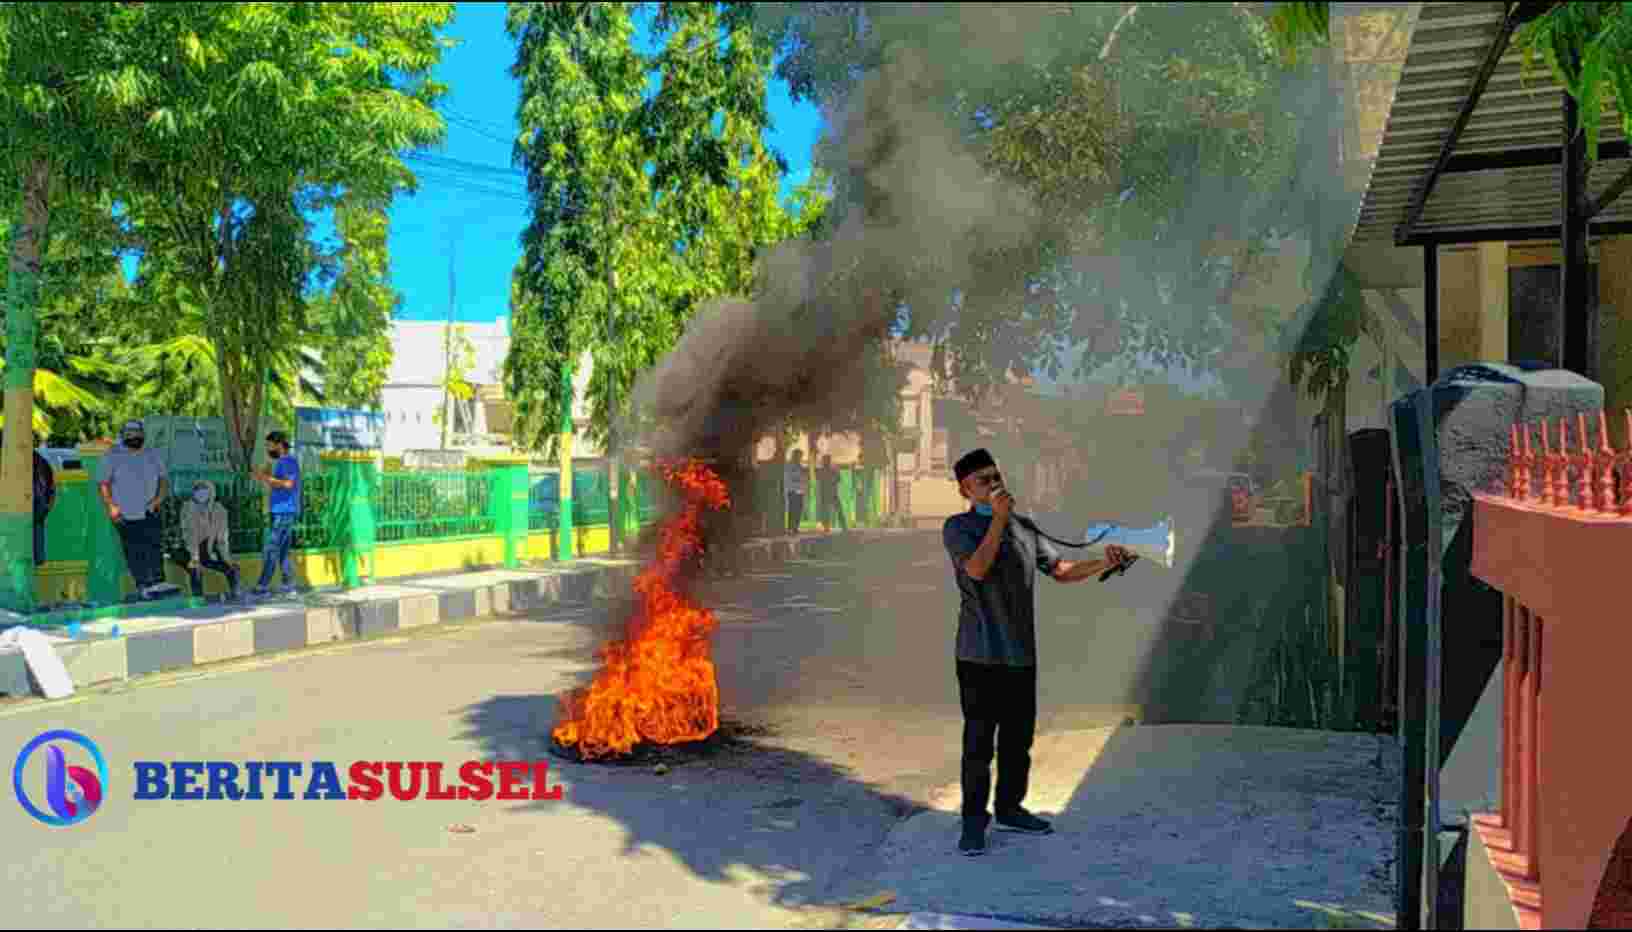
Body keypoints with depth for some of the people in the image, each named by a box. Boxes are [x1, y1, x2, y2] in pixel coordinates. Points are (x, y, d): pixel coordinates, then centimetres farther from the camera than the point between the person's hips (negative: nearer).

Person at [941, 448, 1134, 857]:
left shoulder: (1024, 527, 12)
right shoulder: (958, 527, -5)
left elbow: (1061, 570, 12)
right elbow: (977, 569, -22)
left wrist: (1104, 563, -3)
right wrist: (998, 519, -22)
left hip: (1022, 654, 6)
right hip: (980, 655, -6)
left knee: (1019, 737, 14)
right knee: (979, 740, -2)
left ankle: (1009, 808, 29)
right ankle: (973, 821, 9)